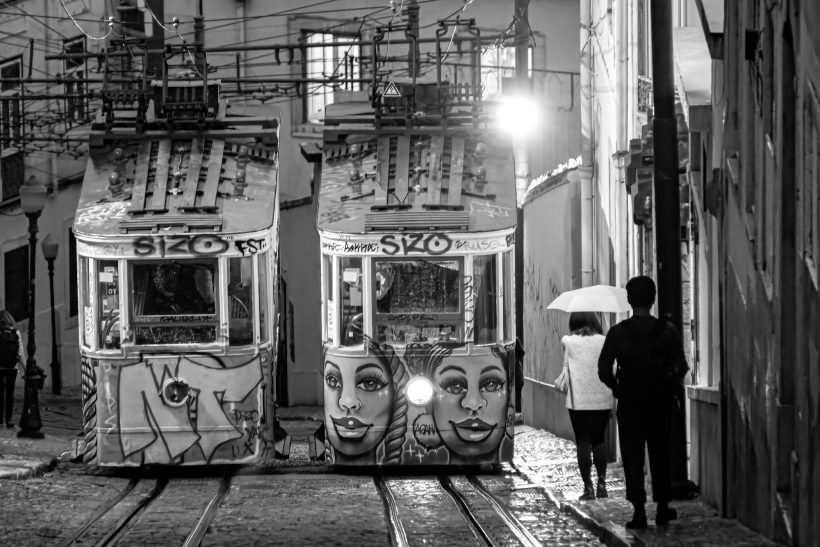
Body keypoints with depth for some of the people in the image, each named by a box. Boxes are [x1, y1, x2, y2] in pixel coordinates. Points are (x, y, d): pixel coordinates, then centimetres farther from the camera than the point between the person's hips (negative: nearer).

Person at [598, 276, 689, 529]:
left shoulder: (618, 332, -6)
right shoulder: (668, 331, -4)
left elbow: (603, 371, -9)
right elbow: (681, 367, -8)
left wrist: (617, 387, 8)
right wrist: (667, 384, 10)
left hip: (629, 404, -1)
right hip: (661, 403, 1)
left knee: (632, 457, 3)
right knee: (660, 455, 14)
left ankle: (639, 510, -5)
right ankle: (662, 508, 21)